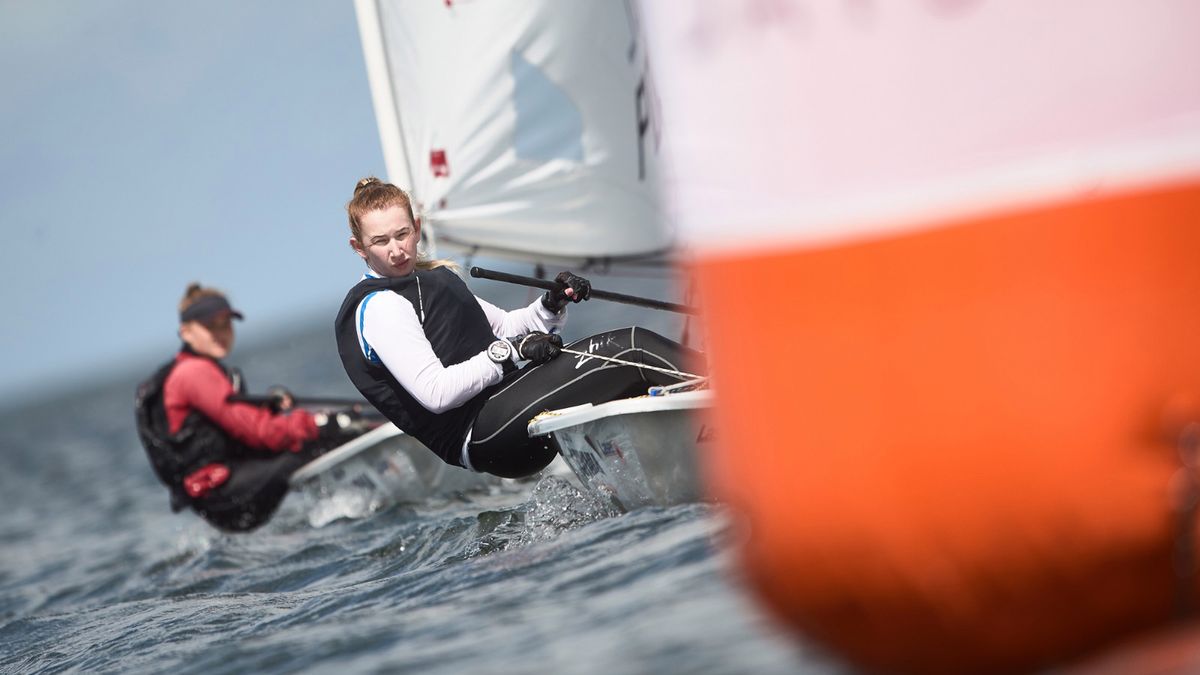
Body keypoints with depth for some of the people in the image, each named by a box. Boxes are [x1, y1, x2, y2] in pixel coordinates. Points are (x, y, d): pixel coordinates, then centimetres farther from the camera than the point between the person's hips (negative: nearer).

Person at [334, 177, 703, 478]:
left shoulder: (430, 282, 22)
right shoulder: (378, 307, -8)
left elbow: (502, 326, 26)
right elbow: (435, 393, -19)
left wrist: (553, 304, 7)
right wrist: (509, 351, -18)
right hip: (481, 435, -10)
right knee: (632, 349, -16)